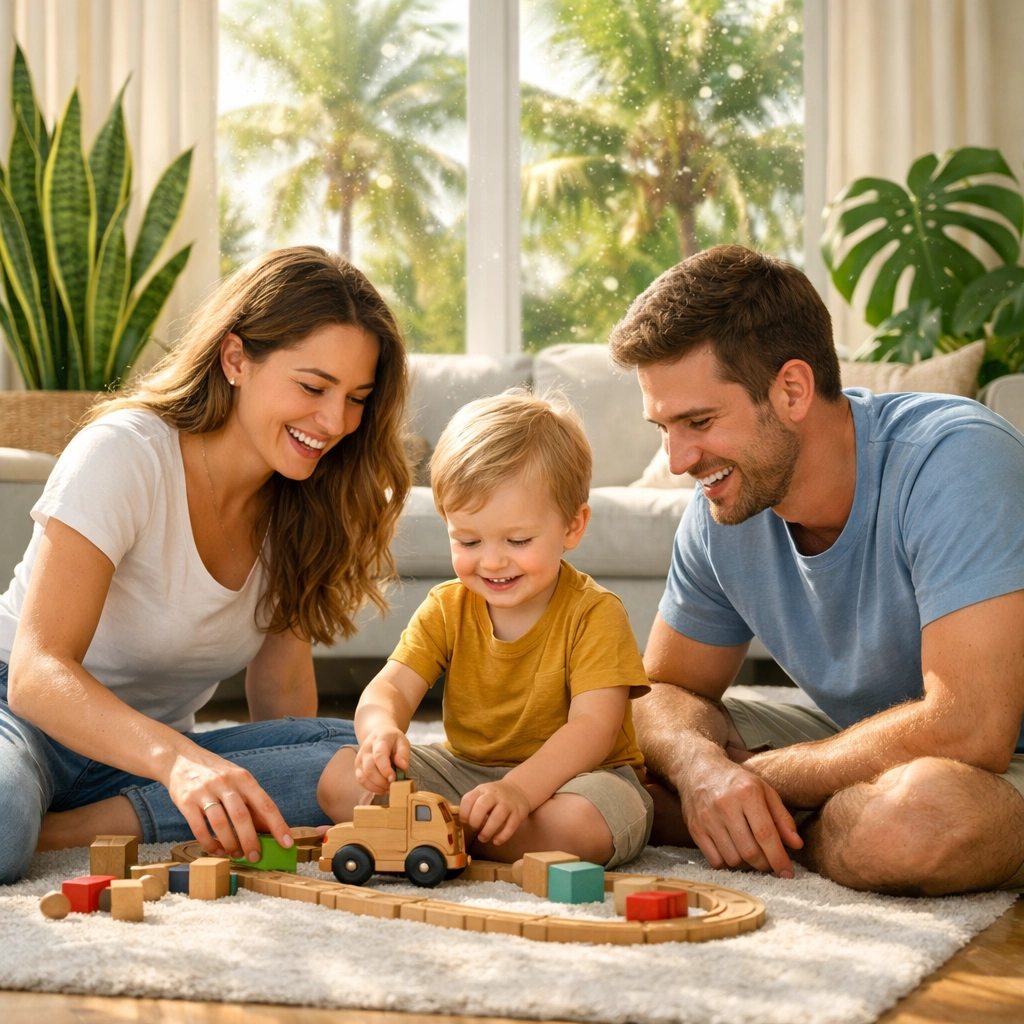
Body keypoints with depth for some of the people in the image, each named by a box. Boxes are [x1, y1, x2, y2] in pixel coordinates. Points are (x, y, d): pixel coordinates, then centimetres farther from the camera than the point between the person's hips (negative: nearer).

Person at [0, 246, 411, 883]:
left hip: (150, 758, 7)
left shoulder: (303, 502, 1)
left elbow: (282, 687, 4)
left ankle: (56, 833, -24)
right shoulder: (124, 455, -18)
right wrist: (178, 759, -47)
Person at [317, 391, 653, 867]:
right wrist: (381, 729, -36)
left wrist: (520, 788, -41)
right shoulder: (446, 609, 0)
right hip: (466, 770, 4)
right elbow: (390, 687, -9)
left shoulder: (594, 614, -14)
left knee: (579, 825, -40)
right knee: (338, 777, -10)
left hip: (572, 775, -4)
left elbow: (593, 726, -24)